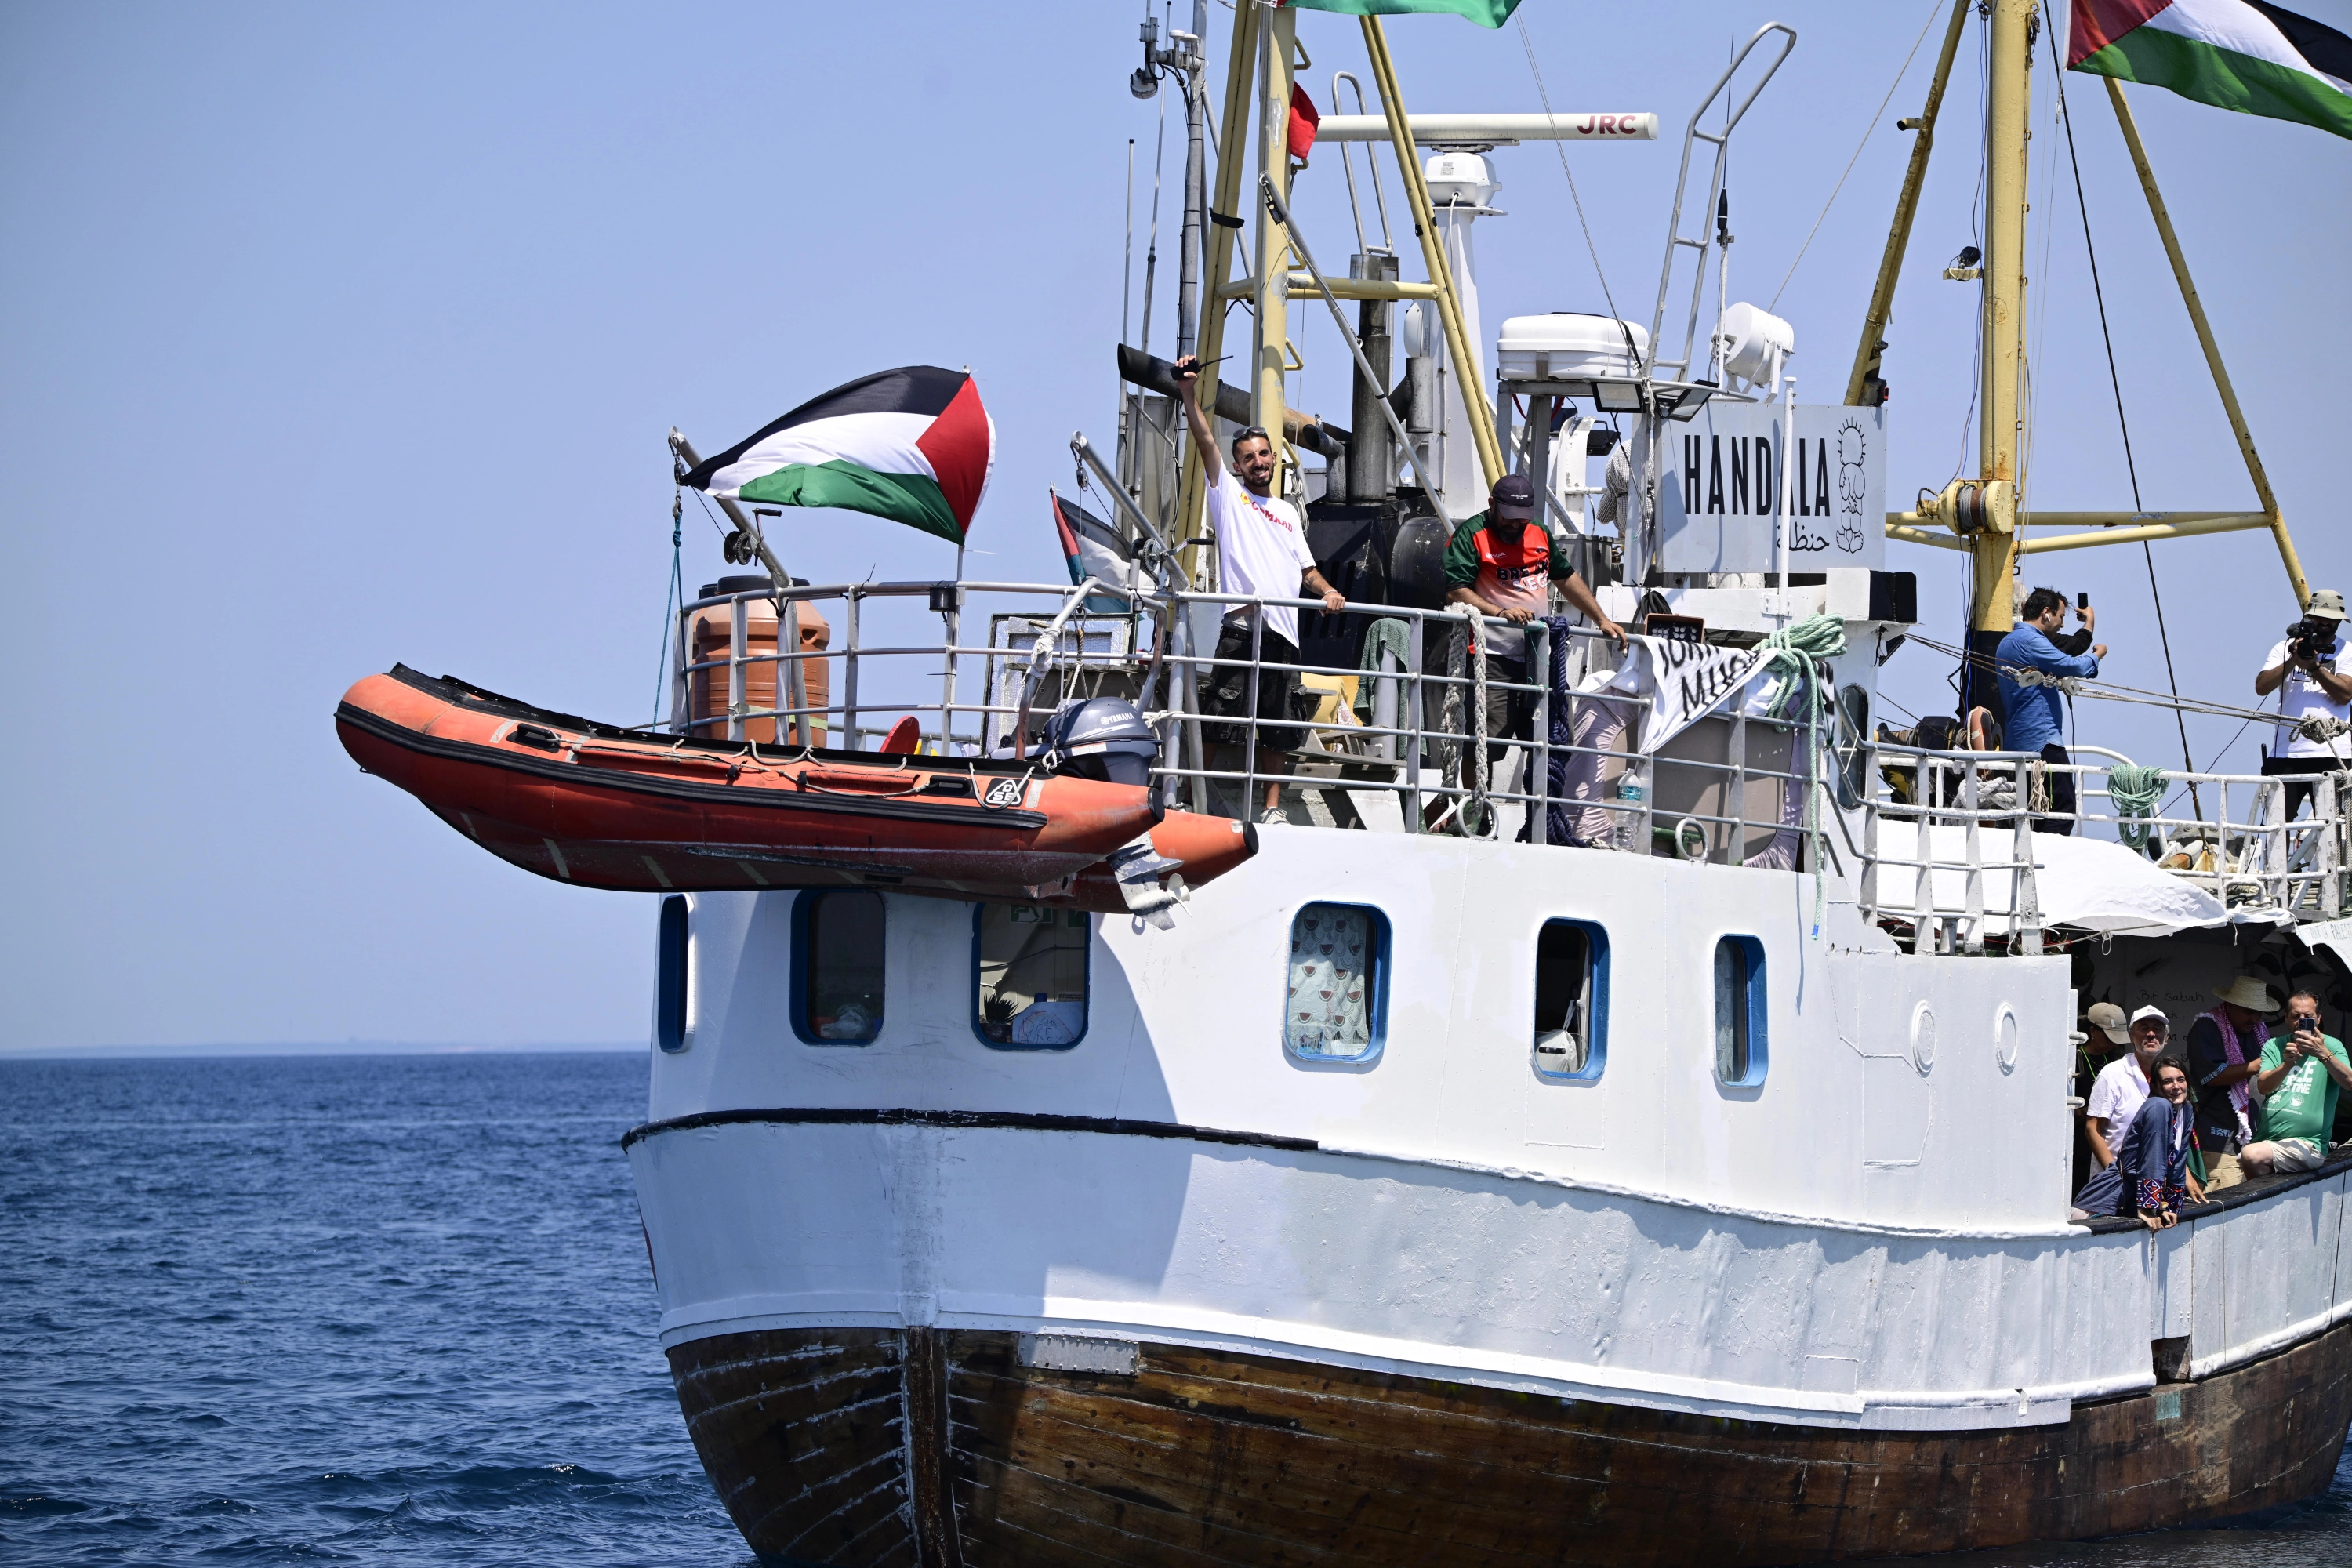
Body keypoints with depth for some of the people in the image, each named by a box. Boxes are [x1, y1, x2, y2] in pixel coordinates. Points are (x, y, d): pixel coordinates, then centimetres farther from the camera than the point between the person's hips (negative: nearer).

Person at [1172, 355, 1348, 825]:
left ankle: (1273, 806, 11)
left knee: (1277, 725, 6)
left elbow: (1306, 568, 26)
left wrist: (1328, 591, 5)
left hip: (1285, 630, 5)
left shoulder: (1288, 512, 26)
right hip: (1243, 623, -5)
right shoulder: (1228, 494, 11)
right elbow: (1206, 442, -3)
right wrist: (1190, 394, -15)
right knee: (1219, 712, -11)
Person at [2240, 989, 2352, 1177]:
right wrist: (2287, 1064, -23)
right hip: (2266, 1138, 5)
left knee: (2253, 1156, -28)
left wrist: (2323, 1054, -33)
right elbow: (2263, 1086, -3)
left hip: (2307, 1143, -5)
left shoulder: (2330, 1045, 2)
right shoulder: (2273, 1047, 13)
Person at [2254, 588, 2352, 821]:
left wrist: (2314, 666, -15)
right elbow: (2261, 687, 0)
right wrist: (2293, 660, -11)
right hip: (2286, 753, 1)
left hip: (2332, 754, -1)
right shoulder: (2285, 648, 13)